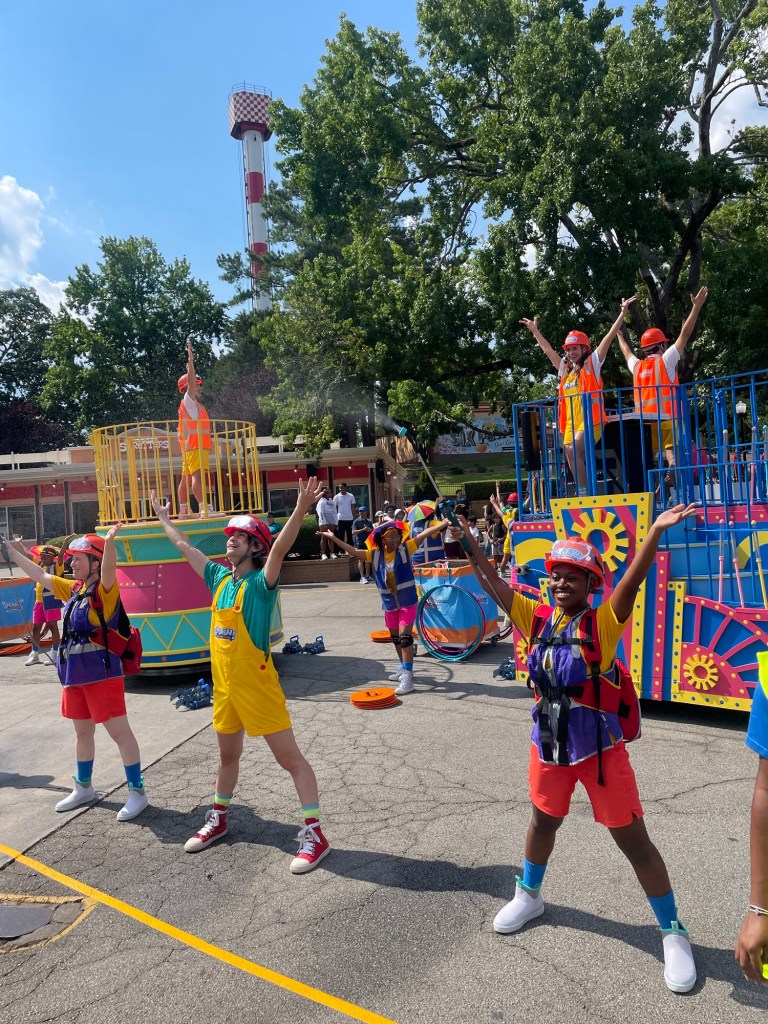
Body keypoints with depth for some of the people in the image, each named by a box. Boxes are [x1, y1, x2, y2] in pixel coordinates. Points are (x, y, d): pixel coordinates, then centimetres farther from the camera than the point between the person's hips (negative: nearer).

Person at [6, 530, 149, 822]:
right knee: (82, 732, 21)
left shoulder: (105, 590, -13)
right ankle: (84, 788, 37)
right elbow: (40, 575, 20)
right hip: (74, 675, 9)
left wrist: (109, 542, -55)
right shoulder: (73, 589, 9)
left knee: (119, 732, -3)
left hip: (102, 675, -8)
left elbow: (108, 570, -35)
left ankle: (137, 792, 6)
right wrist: (10, 551, 21)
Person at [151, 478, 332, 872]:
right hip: (223, 686, 8)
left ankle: (314, 833, 5)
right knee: (228, 755, 25)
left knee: (290, 757, -1)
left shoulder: (260, 583, -16)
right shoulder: (220, 578, 5)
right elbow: (186, 548, 19)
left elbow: (279, 549, -35)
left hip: (257, 685, -7)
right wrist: (163, 517, 29)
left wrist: (300, 511, -50)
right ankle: (219, 818, 44)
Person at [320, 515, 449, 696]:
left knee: (405, 637, -13)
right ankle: (403, 668, 39)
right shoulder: (375, 555, -1)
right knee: (395, 638, 19)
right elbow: (353, 551, 1)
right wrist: (334, 538, 1)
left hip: (408, 602, -5)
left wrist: (446, 522, -20)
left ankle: (407, 678, -12)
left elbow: (425, 533, -15)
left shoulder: (405, 549, -9)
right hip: (389, 604, 5)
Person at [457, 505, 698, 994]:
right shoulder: (538, 617, -4)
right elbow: (493, 583, -2)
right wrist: (468, 542, -5)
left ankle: (674, 933, 26)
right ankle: (529, 896, 49)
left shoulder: (602, 622, -16)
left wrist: (656, 532, -45)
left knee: (633, 840, 6)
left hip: (600, 748, -4)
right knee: (543, 822, 25)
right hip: (548, 745, 5)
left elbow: (631, 583, -32)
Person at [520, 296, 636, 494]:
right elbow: (547, 349, 31)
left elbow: (609, 337, 0)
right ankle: (583, 494, 10)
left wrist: (623, 312, -4)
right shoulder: (565, 369, 20)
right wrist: (534, 330, 38)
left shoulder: (592, 363, 5)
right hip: (570, 423, 7)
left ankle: (584, 492, -20)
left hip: (590, 420, -7)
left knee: (574, 451, -24)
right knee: (574, 460, 4)